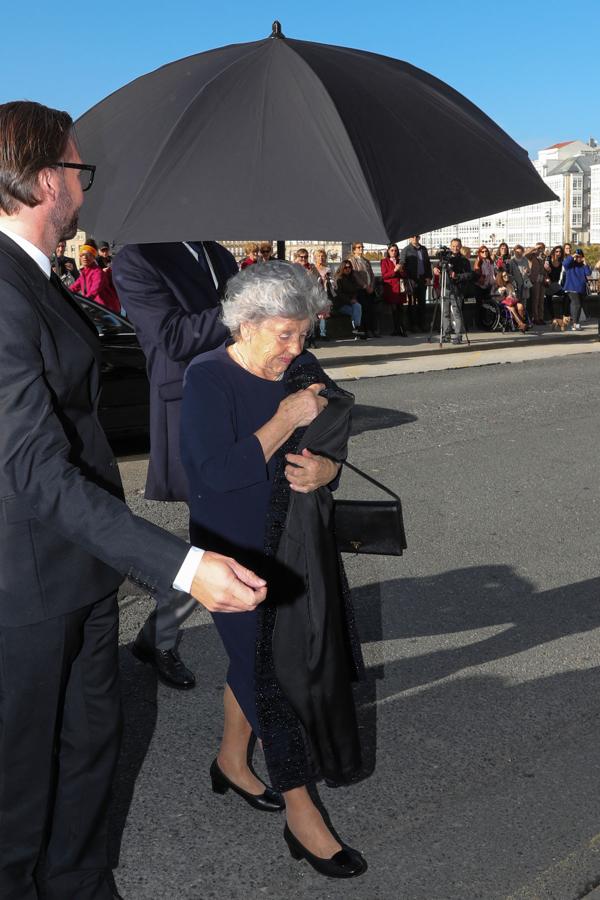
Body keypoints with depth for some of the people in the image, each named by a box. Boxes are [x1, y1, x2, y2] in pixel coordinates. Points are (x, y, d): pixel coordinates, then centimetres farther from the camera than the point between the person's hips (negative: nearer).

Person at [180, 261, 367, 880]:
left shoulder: (302, 369, 2)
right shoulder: (207, 378, -16)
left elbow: (335, 448, 7)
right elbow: (219, 472, -25)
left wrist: (324, 469, -16)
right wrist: (286, 421, -24)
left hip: (298, 545, 6)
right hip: (238, 551, -6)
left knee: (256, 659, 19)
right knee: (272, 673, -1)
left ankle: (231, 764, 42)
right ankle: (301, 817, 14)